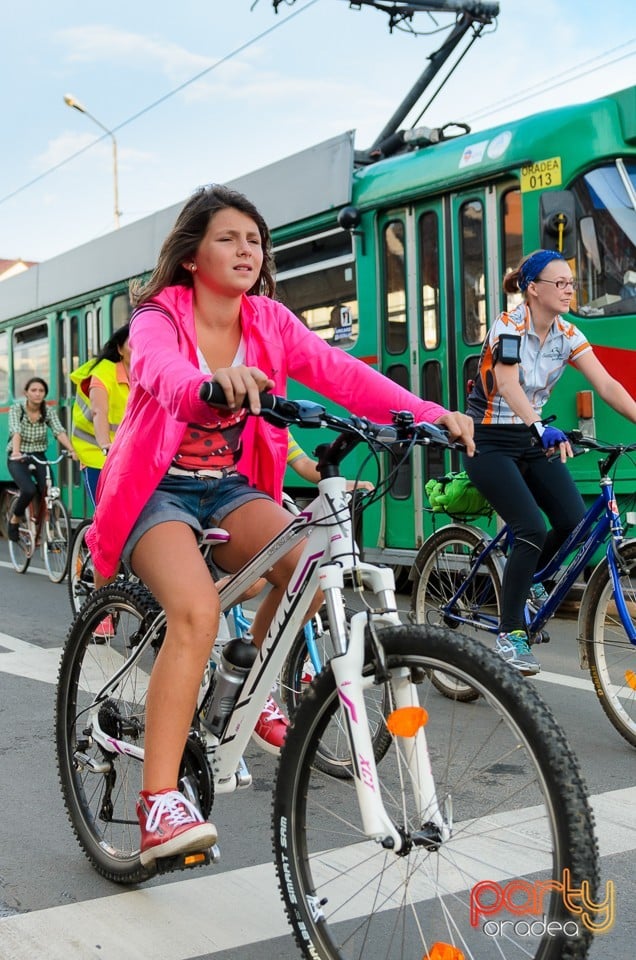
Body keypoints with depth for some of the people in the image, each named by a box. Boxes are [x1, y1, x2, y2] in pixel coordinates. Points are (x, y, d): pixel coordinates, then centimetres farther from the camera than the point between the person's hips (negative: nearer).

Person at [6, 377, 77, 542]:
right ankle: (15, 519, 3)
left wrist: (71, 450, -36)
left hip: (39, 457, 3)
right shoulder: (17, 408, -10)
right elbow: (16, 432, -27)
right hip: (18, 458, -3)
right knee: (29, 490, -27)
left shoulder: (49, 411, -3)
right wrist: (16, 452, -47)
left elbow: (59, 431, -18)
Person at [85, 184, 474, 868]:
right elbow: (161, 373, -36)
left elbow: (341, 374, -14)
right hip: (159, 490, -4)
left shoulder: (270, 322, 1)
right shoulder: (158, 318, -12)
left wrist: (431, 414, -30)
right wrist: (212, 385, -61)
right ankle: (159, 805, -27)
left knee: (310, 561, -25)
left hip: (230, 488, 4)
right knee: (197, 609, -31)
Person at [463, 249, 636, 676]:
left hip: (532, 440, 6)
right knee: (533, 529, -20)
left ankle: (531, 579, 20)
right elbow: (508, 384, -35)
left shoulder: (567, 335, 0)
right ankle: (510, 633, -7)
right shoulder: (508, 326, -17)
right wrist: (540, 428, -50)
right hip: (490, 442, -6)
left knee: (575, 521, -12)